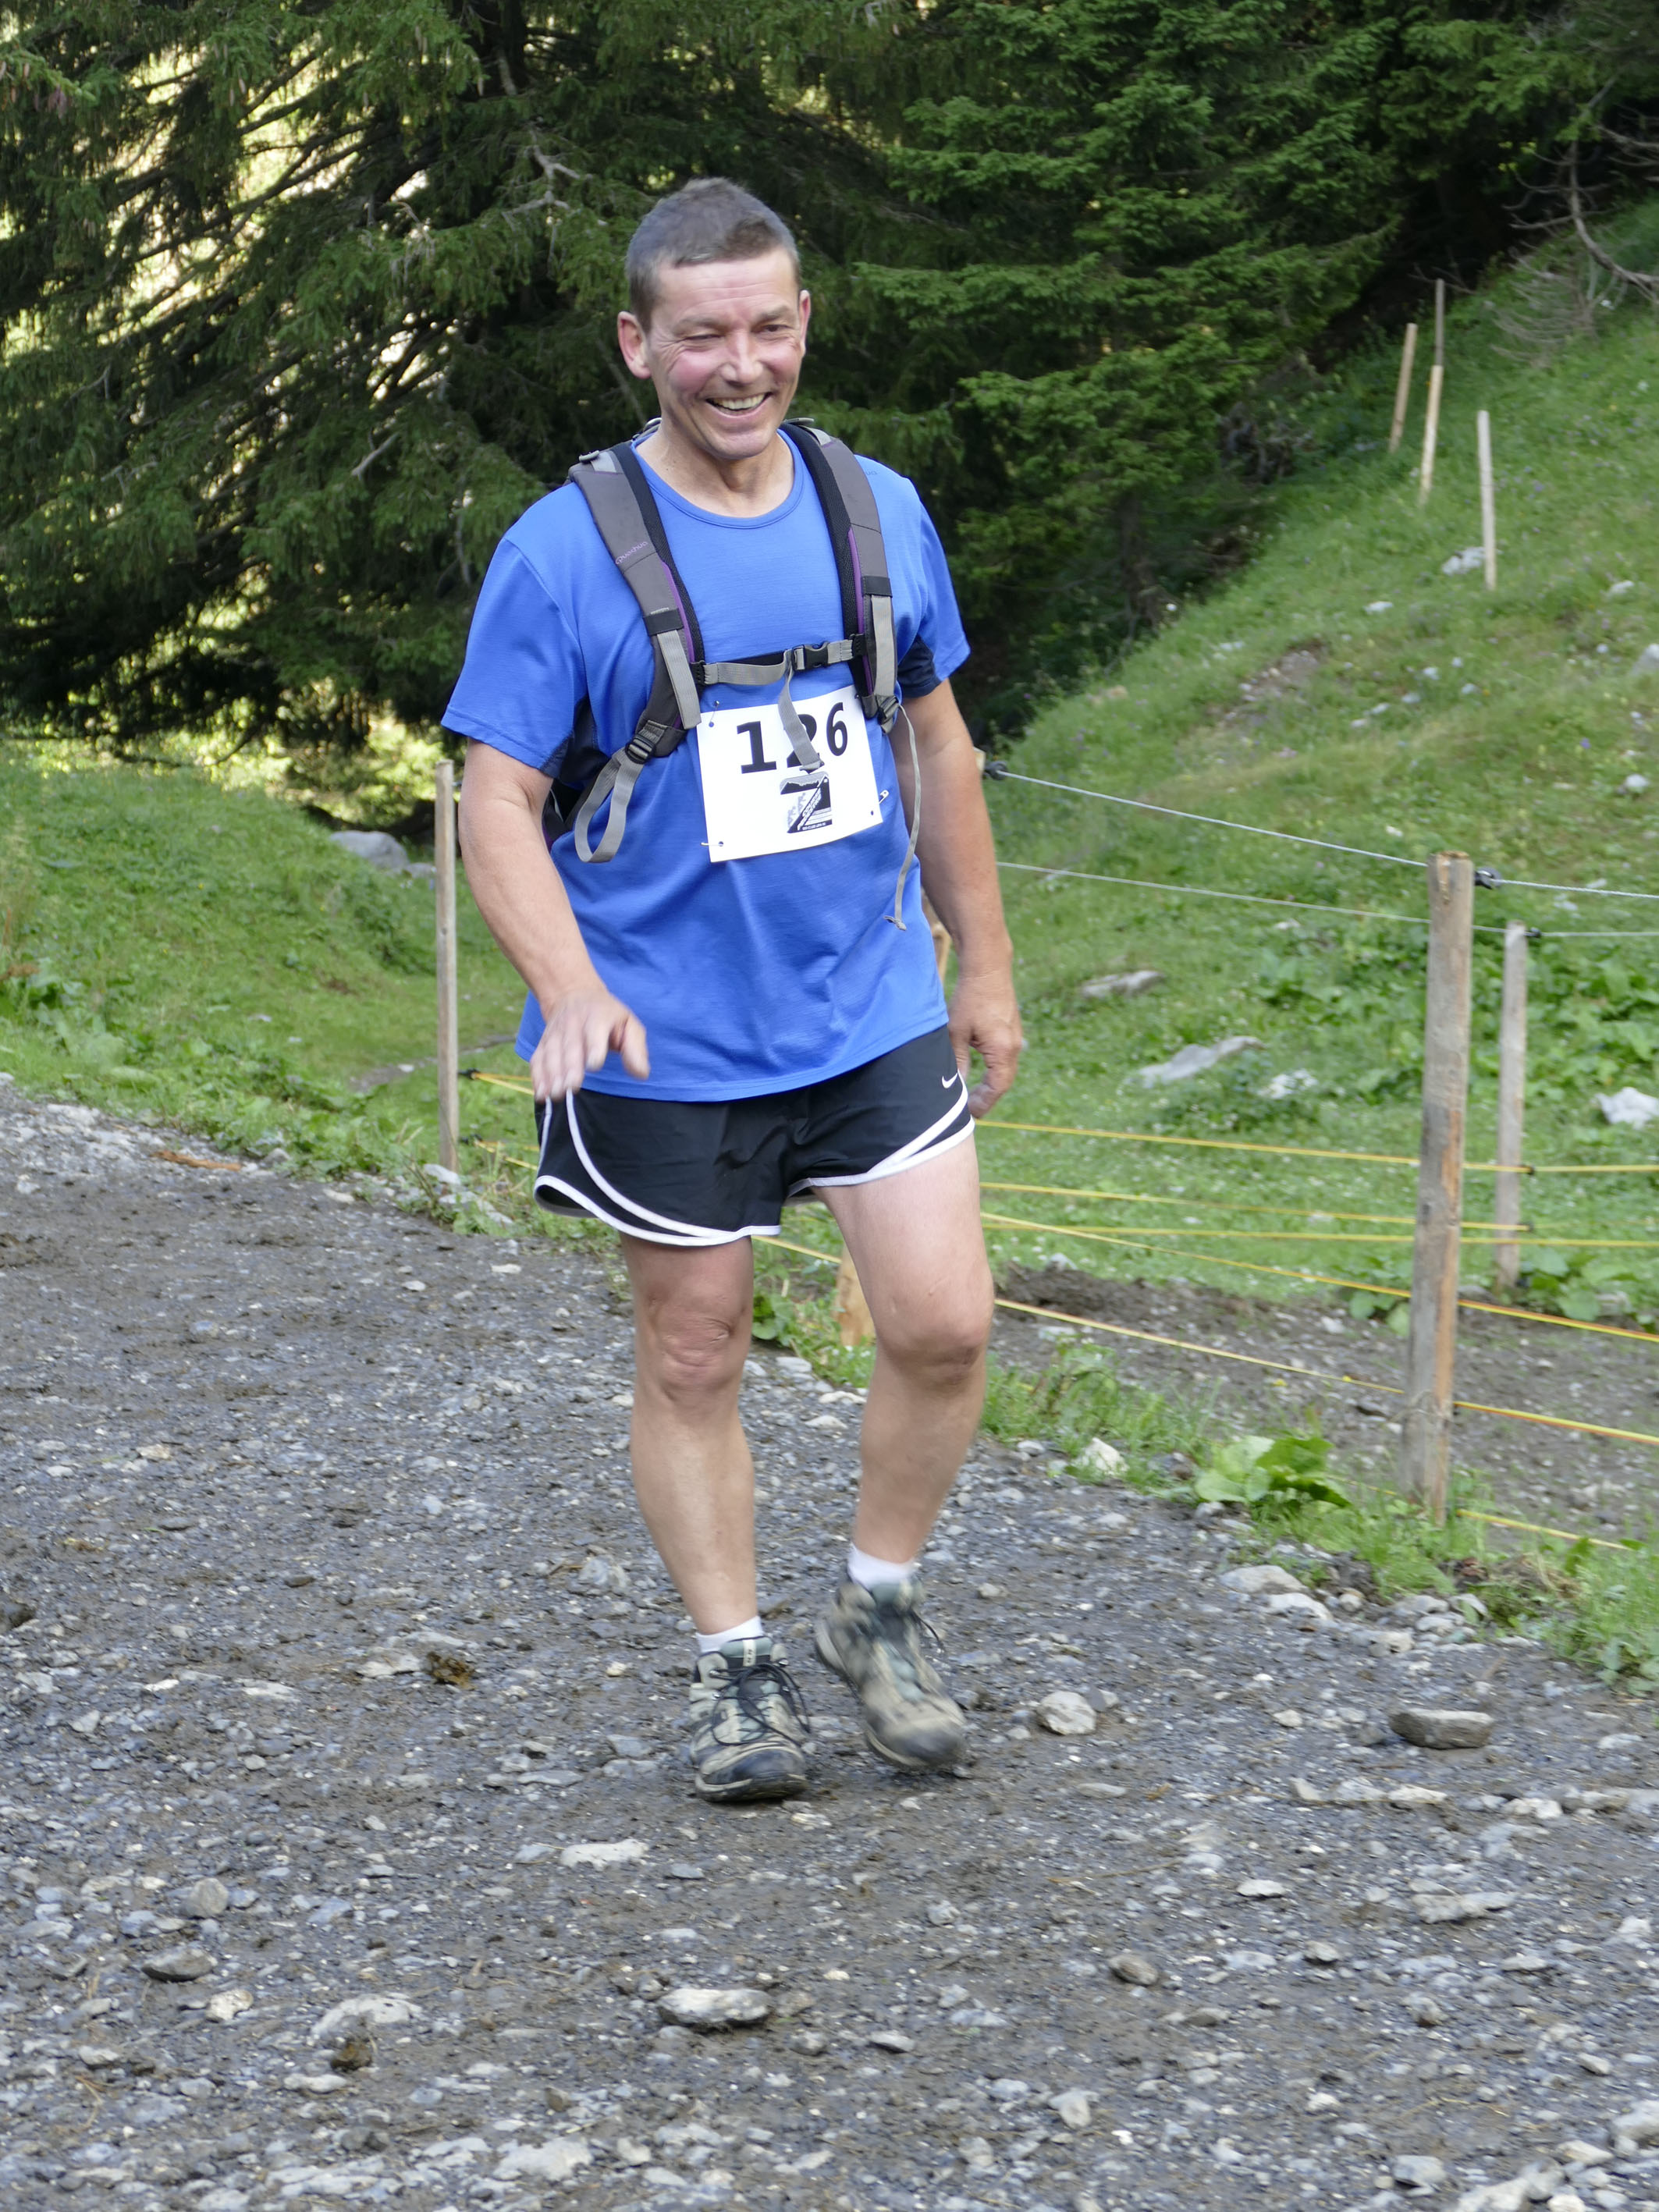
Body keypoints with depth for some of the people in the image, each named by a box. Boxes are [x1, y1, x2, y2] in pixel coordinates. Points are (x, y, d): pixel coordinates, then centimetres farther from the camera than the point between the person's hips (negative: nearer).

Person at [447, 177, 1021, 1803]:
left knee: (943, 1324, -4)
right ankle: (735, 1670, 23)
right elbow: (497, 804, -11)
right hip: (667, 1044, -3)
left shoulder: (880, 511, 4)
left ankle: (877, 1610, 19)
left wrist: (985, 968, 16)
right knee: (692, 1362, 7)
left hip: (873, 1010, 3)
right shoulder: (562, 551, -10)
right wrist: (570, 990, -27)